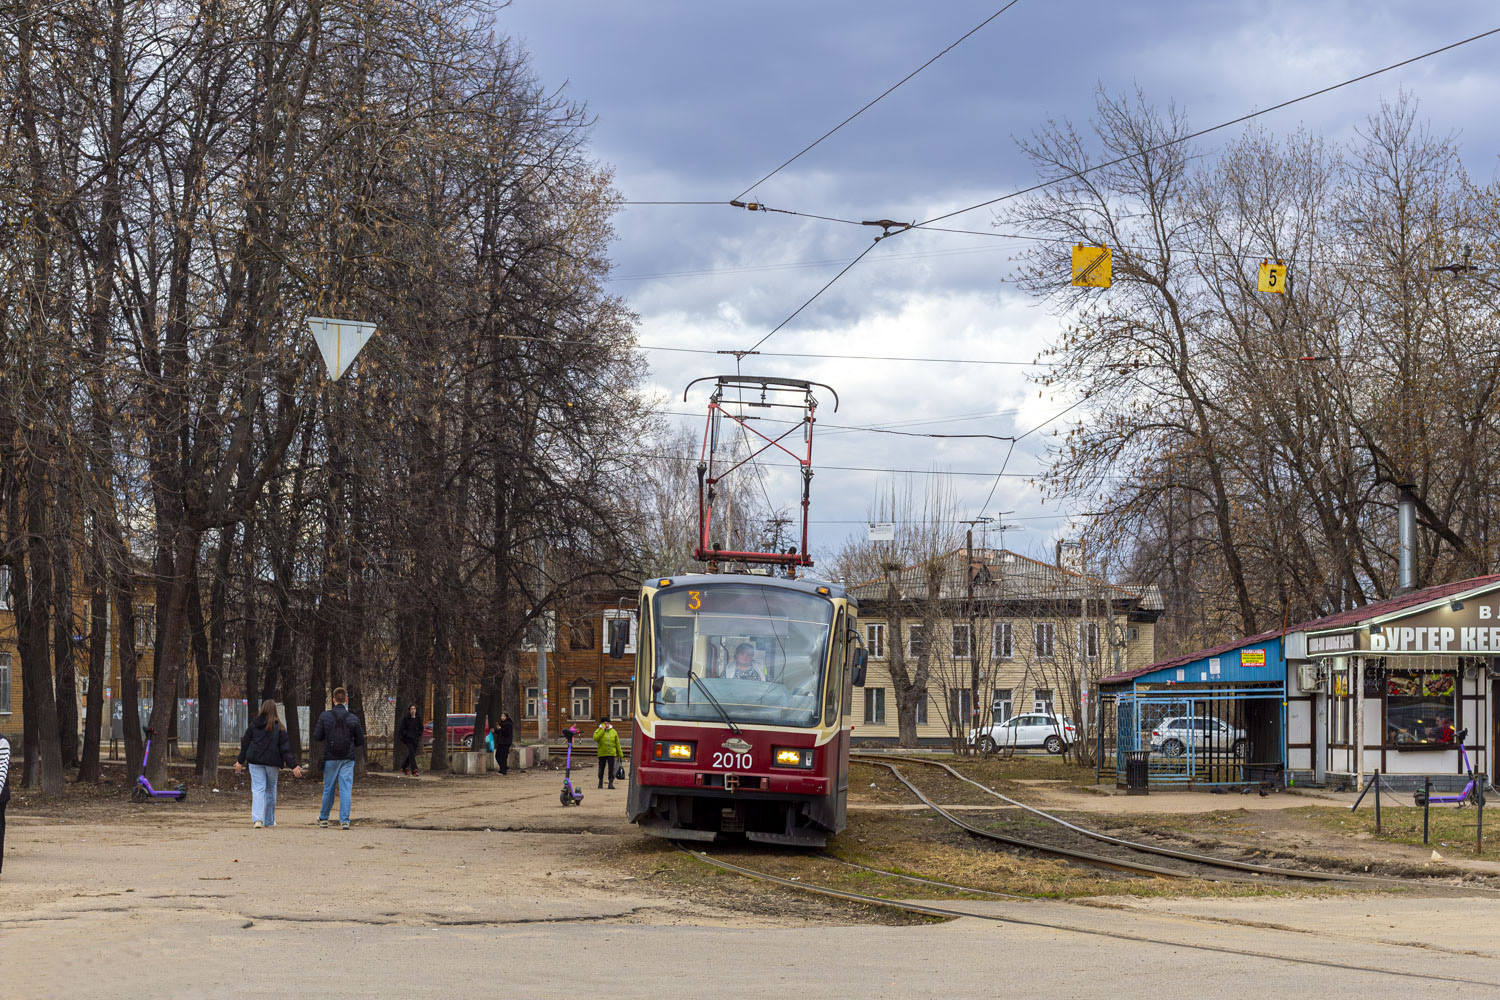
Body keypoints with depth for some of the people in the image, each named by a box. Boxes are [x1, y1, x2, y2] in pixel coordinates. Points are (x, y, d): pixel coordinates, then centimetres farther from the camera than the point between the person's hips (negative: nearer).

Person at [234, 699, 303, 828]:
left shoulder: (253, 724, 0)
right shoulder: (278, 727, -5)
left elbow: (245, 744, 7)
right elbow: (286, 748, -6)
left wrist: (240, 761, 17)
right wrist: (293, 766, -3)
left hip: (255, 761, 1)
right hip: (272, 762, -1)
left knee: (257, 789, -1)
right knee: (270, 789, 14)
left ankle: (257, 818, -19)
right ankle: (269, 820, 22)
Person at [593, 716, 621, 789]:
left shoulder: (613, 732, 8)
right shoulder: (598, 731, 2)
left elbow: (617, 743, 12)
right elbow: (595, 738, -18)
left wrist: (620, 753, 8)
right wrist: (602, 730, -16)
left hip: (611, 753, 1)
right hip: (602, 753, -1)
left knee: (611, 768, -8)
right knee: (601, 769, 9)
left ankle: (611, 783, -7)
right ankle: (600, 782, 22)